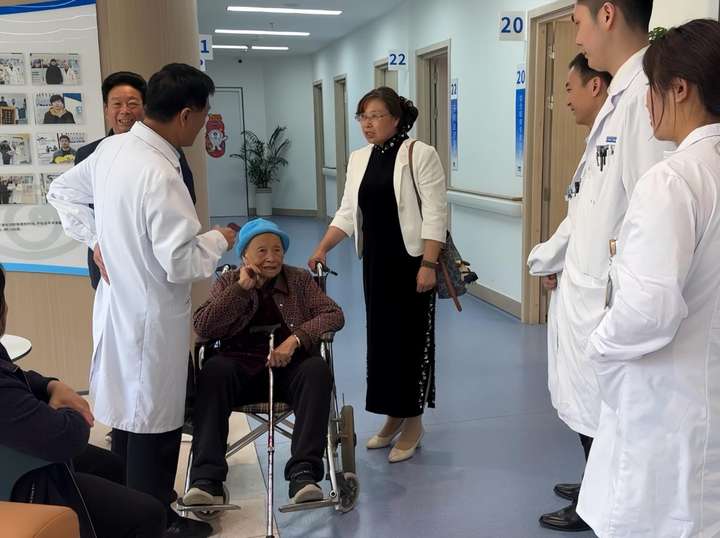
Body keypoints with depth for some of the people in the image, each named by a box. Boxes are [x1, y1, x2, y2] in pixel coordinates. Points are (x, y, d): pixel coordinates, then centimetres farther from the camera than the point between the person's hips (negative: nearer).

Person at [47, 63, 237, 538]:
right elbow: (181, 263, -25)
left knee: (128, 412, 22)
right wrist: (220, 240, -8)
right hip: (151, 317, -9)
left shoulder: (111, 148, 0)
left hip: (119, 303, 9)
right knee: (154, 425, 7)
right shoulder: (160, 176, -27)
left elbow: (62, 192, 15)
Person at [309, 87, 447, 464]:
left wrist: (428, 264, -19)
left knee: (411, 337, 1)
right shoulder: (358, 159, 9)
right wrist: (322, 248, 0)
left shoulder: (420, 154, -9)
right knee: (380, 335, 10)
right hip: (376, 262, 6)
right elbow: (348, 213, 11)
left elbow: (434, 214, -13)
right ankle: (393, 415, 25)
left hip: (411, 260, -6)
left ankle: (413, 420, 15)